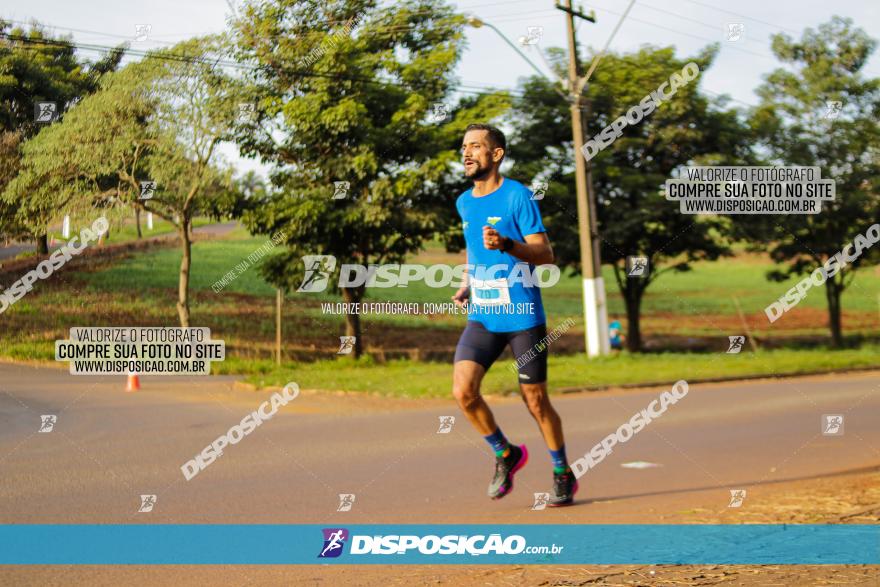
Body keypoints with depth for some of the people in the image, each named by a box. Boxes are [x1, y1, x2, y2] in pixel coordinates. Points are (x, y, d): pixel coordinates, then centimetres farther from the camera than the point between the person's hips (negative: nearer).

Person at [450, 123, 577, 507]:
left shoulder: (517, 196, -9)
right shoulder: (464, 202, 11)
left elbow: (545, 255, -12)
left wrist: (506, 244, -29)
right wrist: (466, 285, 12)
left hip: (523, 316, -5)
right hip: (481, 317, 5)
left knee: (535, 401, 2)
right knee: (463, 391, -12)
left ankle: (563, 475, 22)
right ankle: (505, 454, 11)